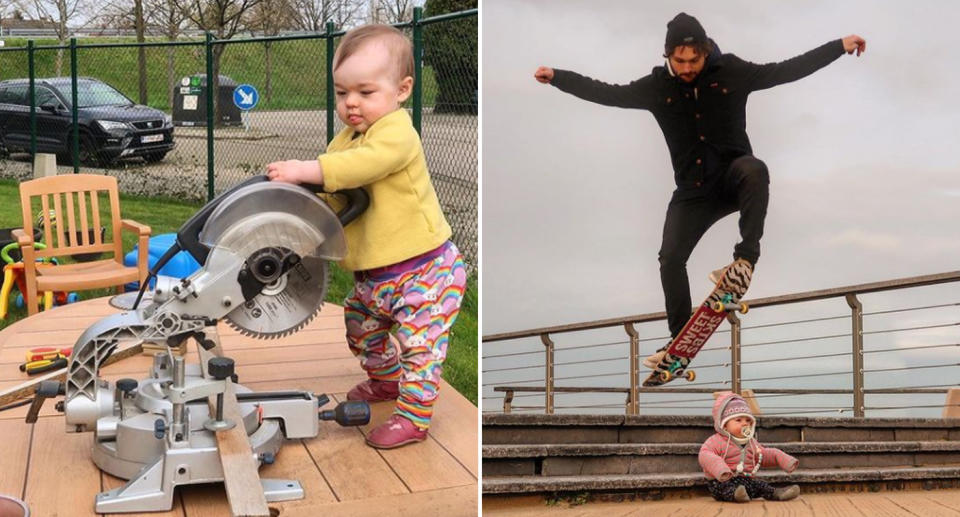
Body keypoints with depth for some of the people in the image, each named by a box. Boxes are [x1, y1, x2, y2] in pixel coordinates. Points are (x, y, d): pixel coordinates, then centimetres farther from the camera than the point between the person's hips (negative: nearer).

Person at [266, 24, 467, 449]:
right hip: (373, 274, 10)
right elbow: (330, 194, 14)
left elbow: (365, 164, -40)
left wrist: (305, 170, -41)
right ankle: (386, 380, 48)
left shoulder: (397, 131, -21)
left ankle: (414, 415, 4)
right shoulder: (346, 139, 9)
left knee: (419, 341, -8)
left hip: (424, 267, -10)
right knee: (362, 326, 25)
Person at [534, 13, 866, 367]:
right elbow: (607, 94, 1)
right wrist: (557, 77, -5)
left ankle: (746, 257, -30)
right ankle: (680, 342, 2)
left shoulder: (732, 72, -6)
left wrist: (840, 46, -5)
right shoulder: (657, 86, -3)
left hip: (734, 179, -2)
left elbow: (788, 70, -2)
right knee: (670, 257, -10)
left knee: (753, 169, -37)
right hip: (693, 191, 2)